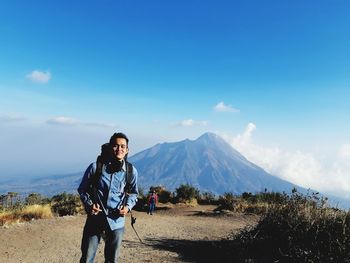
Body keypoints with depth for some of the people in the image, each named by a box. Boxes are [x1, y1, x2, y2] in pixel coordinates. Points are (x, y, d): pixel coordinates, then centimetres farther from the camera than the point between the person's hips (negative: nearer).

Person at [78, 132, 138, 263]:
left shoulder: (131, 171, -7)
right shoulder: (95, 167, -12)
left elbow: (133, 193, 10)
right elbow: (82, 189, 2)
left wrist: (128, 206, -7)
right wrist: (89, 204, -13)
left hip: (116, 222, 2)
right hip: (95, 219, -1)